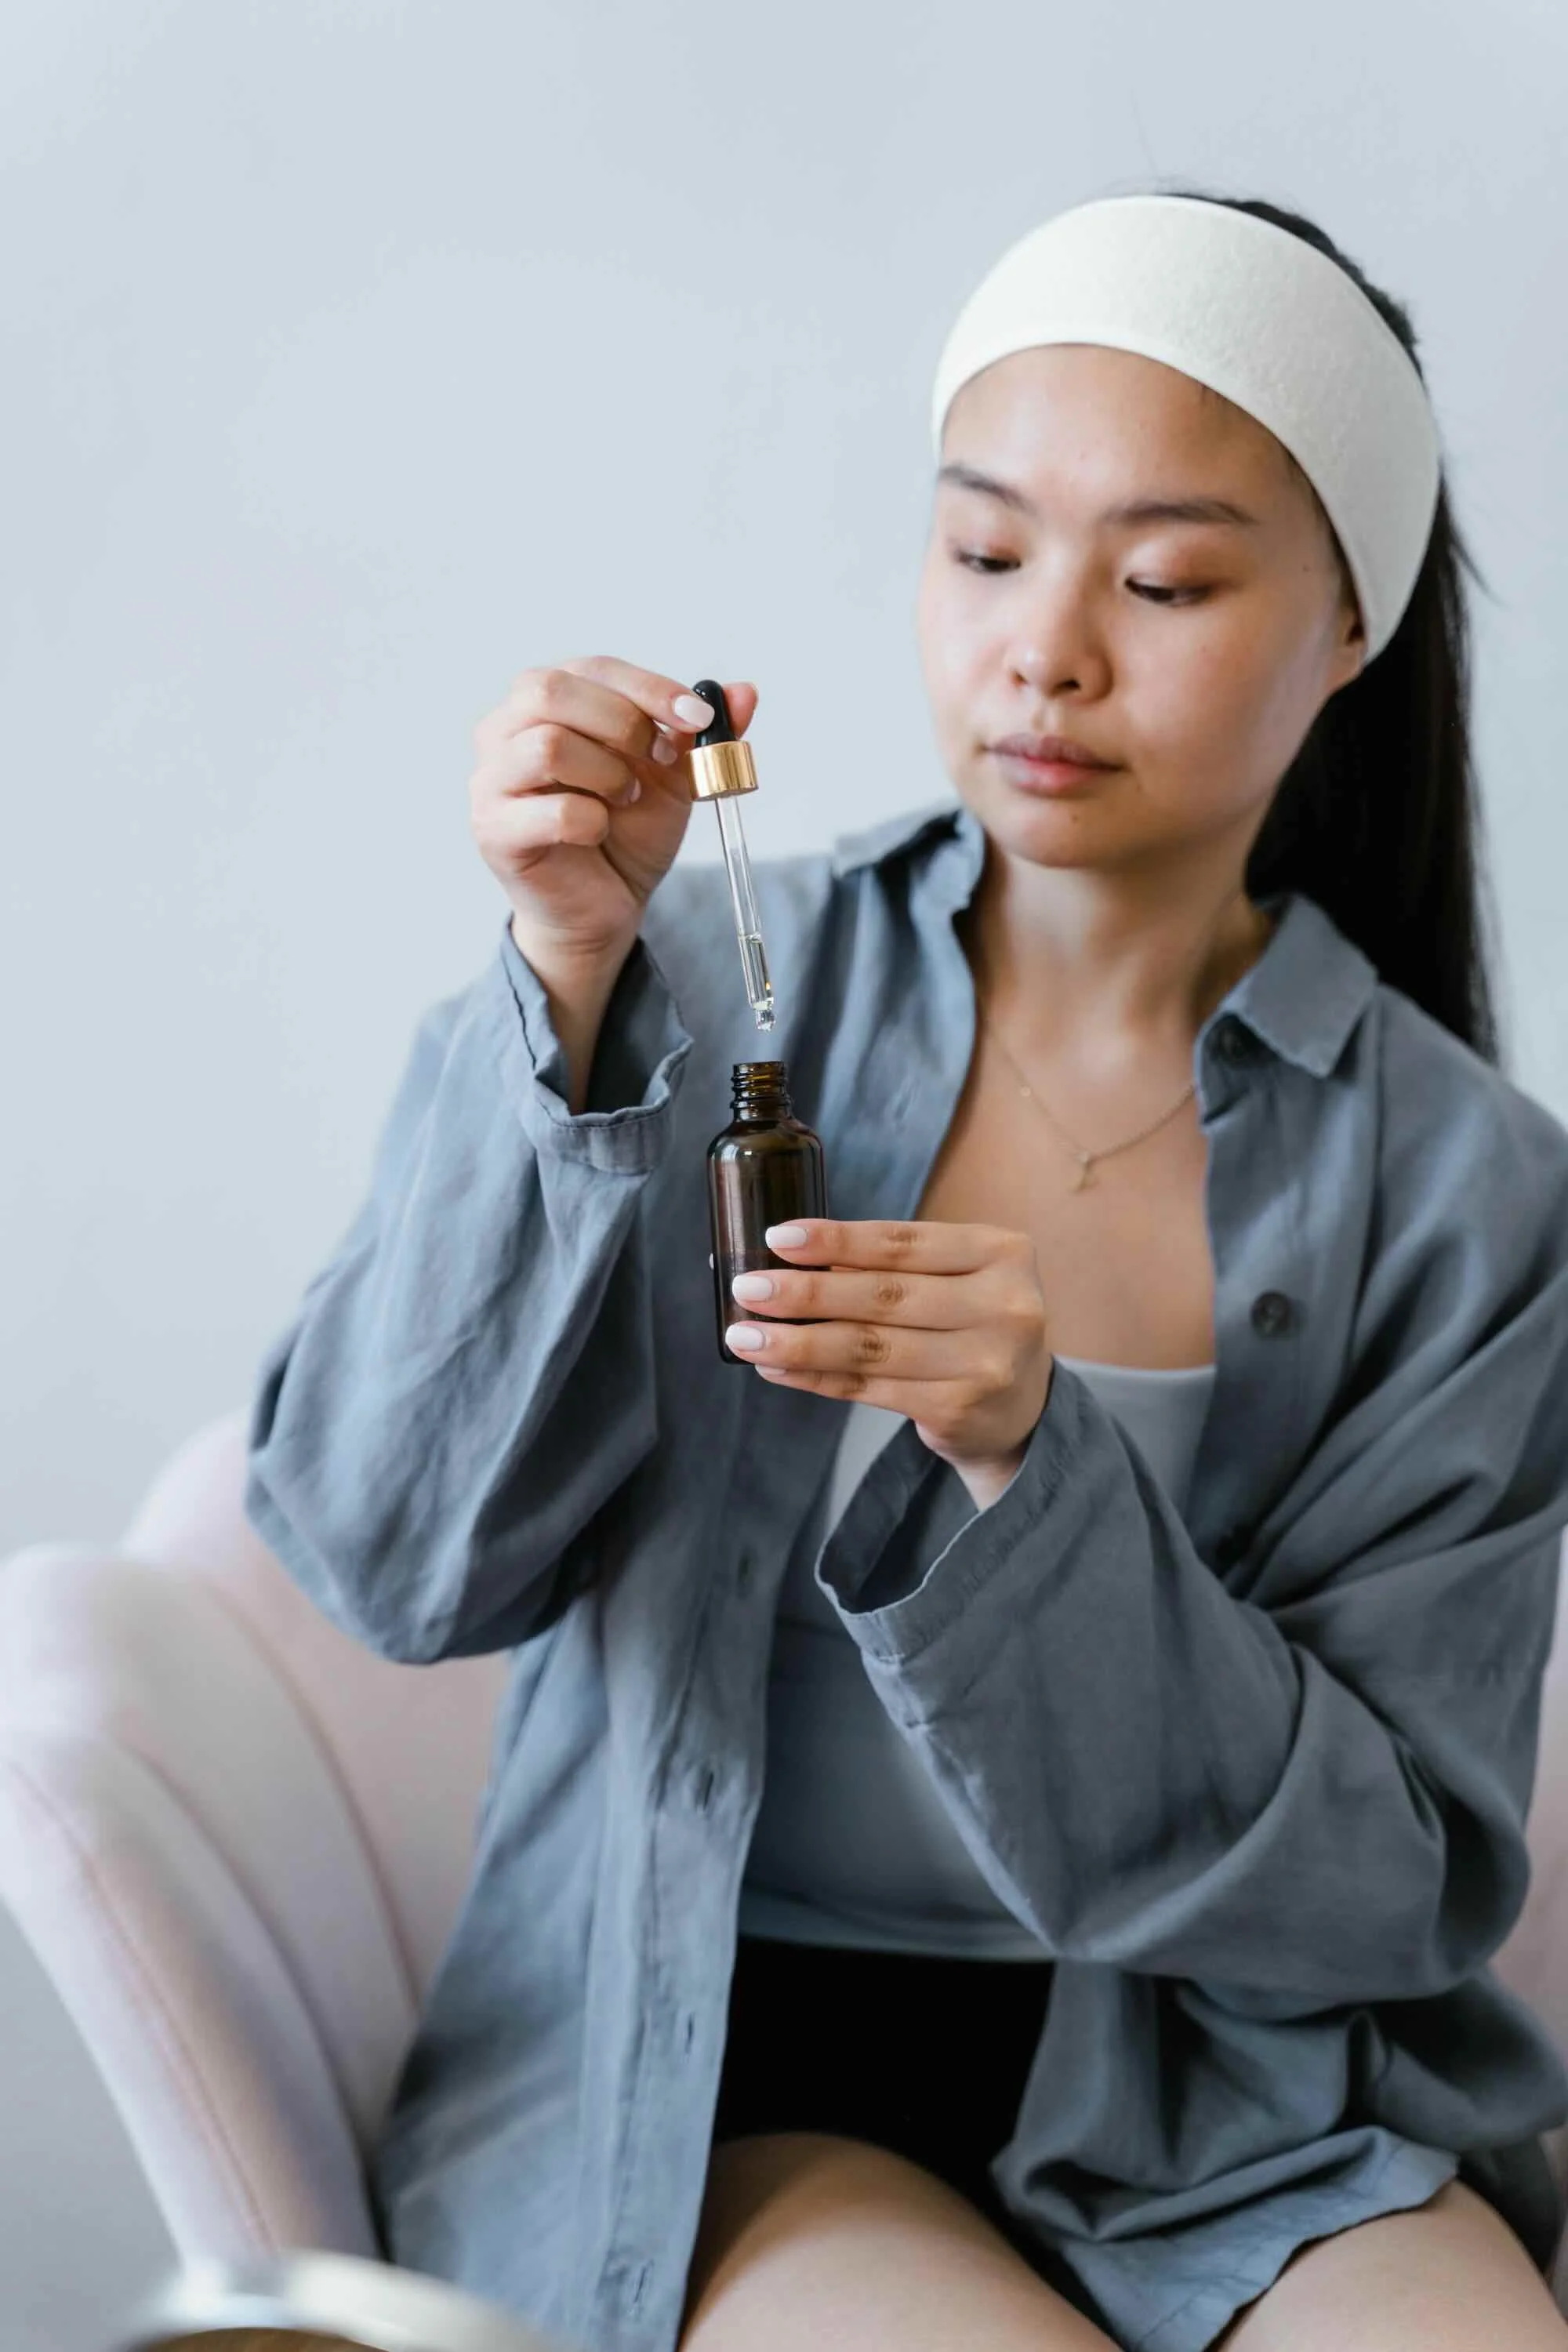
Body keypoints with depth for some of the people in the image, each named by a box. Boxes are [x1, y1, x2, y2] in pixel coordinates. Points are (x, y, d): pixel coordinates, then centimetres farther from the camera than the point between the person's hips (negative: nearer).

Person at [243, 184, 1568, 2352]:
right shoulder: (711, 981, -4)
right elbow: (391, 1559, -11)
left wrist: (1031, 1459, -22)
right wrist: (567, 996, -22)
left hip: (1222, 2098, 2)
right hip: (714, 2078, -2)